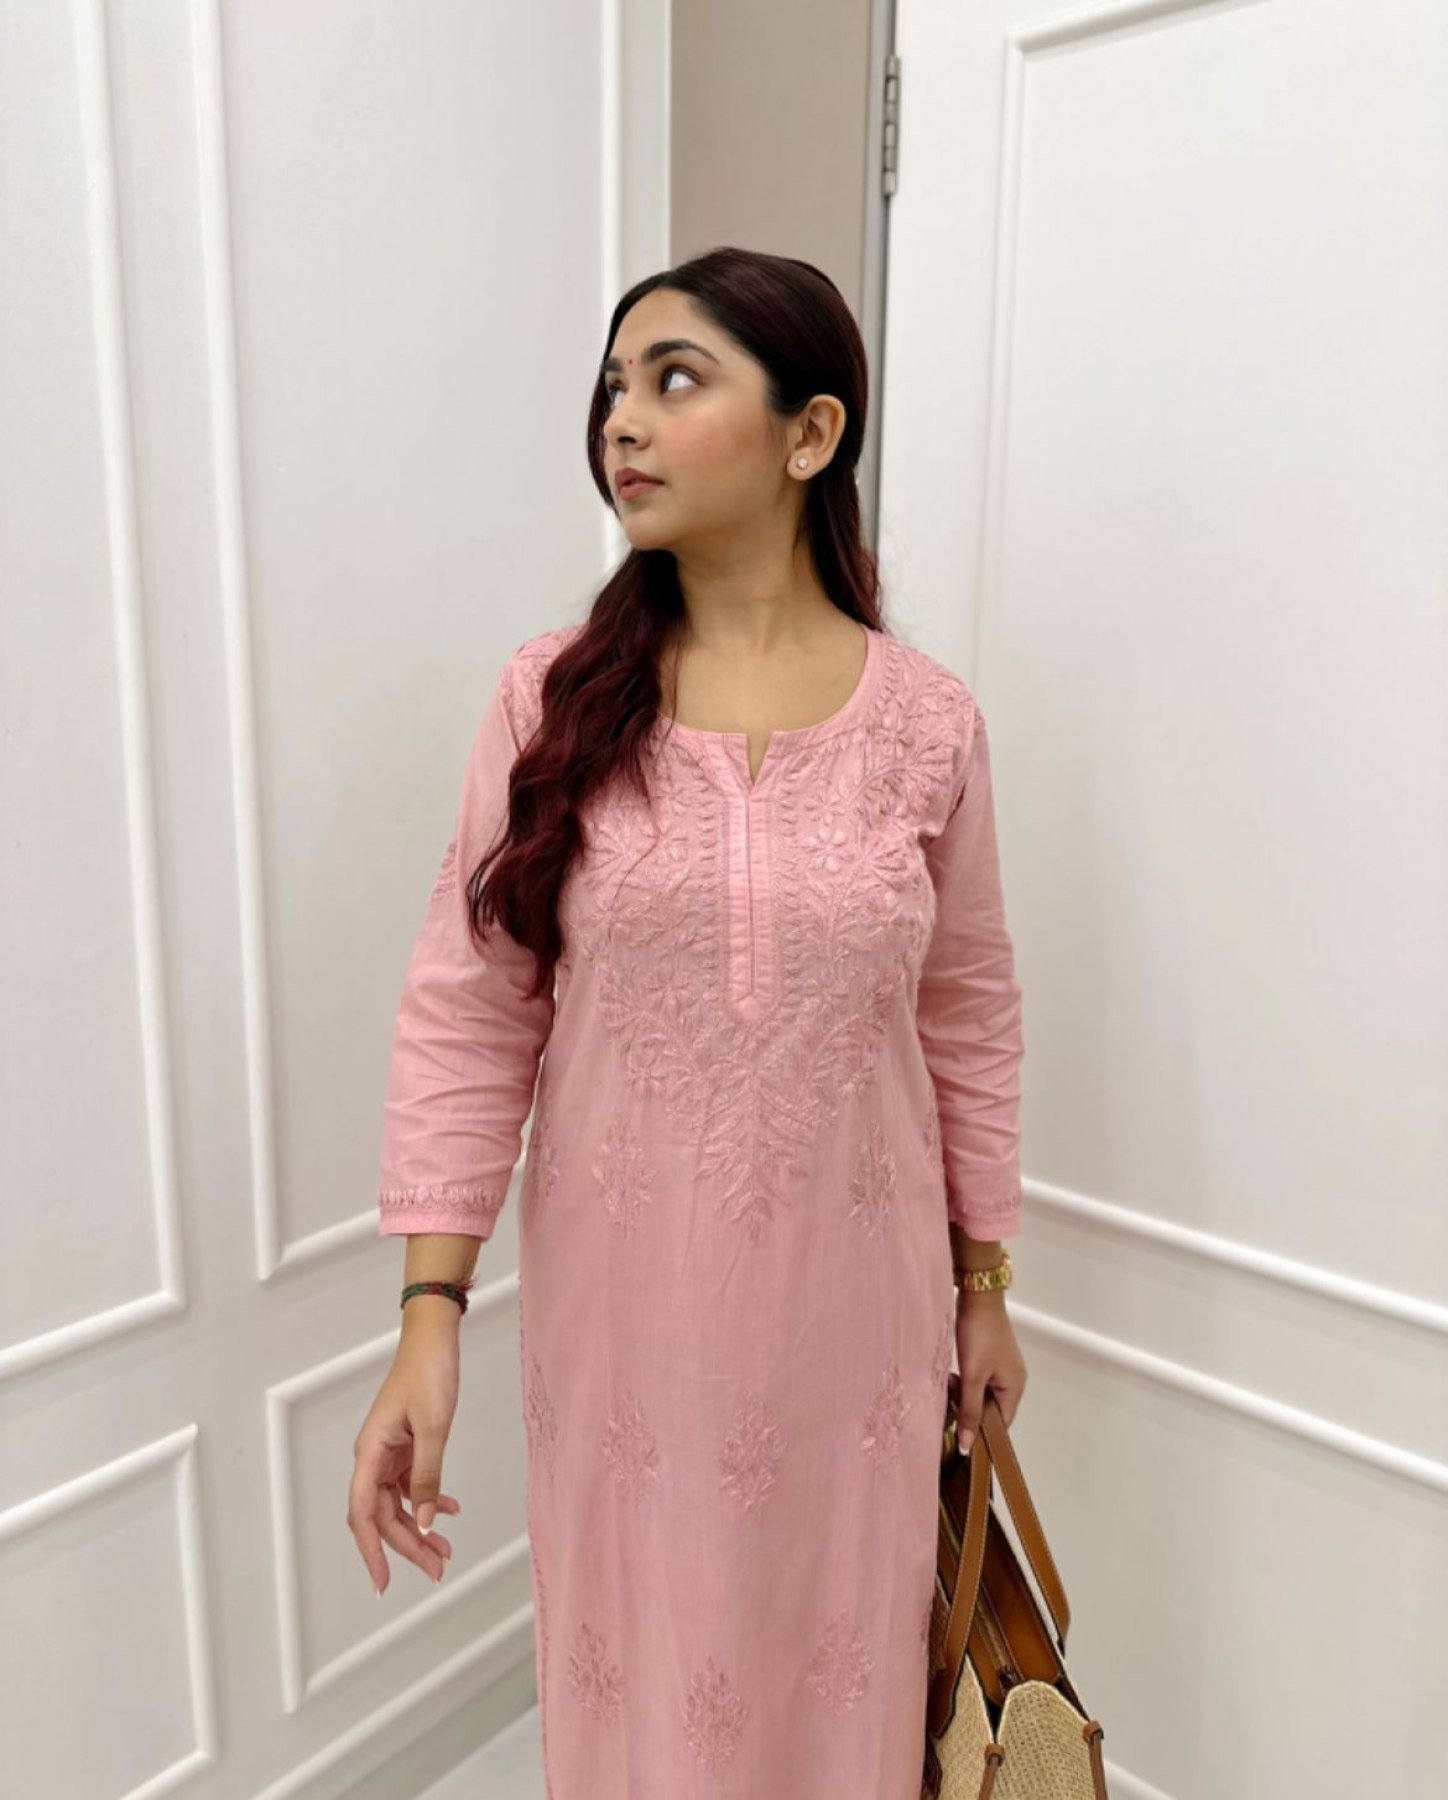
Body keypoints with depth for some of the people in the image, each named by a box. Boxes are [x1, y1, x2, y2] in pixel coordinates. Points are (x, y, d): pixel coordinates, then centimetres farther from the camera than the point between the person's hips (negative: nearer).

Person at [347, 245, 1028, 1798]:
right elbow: (465, 1016, -6)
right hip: (622, 1304, 0)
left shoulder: (926, 721, -6)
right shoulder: (552, 696, -7)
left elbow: (968, 1019, 3)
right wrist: (429, 1318, -9)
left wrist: (983, 1284, 9)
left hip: (852, 1310, 1)